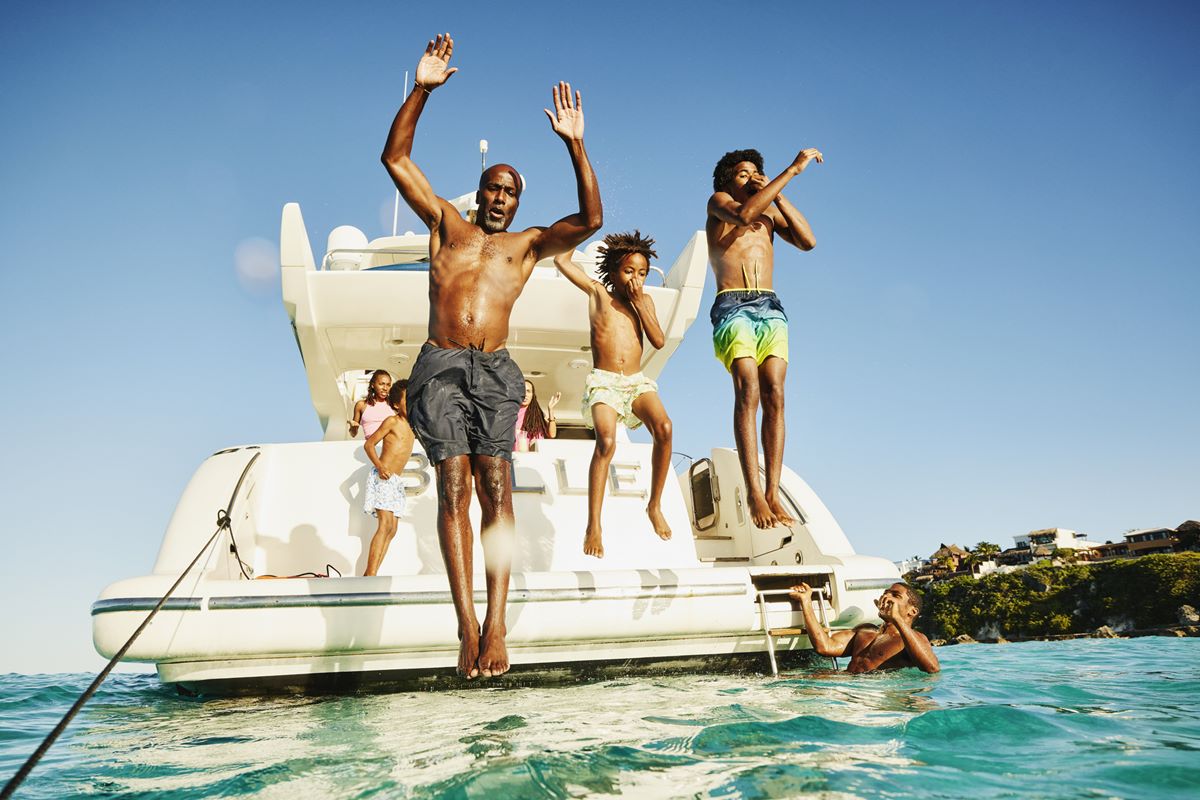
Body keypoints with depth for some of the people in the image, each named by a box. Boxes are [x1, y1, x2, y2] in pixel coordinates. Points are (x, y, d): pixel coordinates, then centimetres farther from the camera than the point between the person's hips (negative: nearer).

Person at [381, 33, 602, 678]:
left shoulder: (529, 244, 21)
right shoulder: (446, 224, 22)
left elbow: (591, 219, 8)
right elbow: (395, 159, 17)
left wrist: (575, 146, 3)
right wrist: (421, 91, 8)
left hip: (495, 371, 0)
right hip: (440, 366, 0)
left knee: (496, 492, -12)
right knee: (454, 486, -13)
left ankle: (495, 625, -15)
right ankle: (467, 625, -15)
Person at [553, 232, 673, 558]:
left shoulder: (645, 300, 16)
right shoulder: (598, 293, 8)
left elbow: (659, 341, 3)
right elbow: (561, 261, 3)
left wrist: (638, 301, -2)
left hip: (637, 382, 3)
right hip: (604, 382, -3)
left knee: (663, 427, -26)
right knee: (606, 441, -29)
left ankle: (655, 506, -10)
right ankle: (594, 525, -24)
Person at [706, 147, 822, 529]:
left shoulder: (770, 213, 26)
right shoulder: (718, 202, 14)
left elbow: (808, 241, 10)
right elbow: (744, 214, -11)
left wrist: (777, 195, 8)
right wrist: (791, 171, -9)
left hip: (771, 308, 4)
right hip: (732, 307, -4)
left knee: (774, 396, -11)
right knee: (748, 391, -20)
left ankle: (773, 494, -15)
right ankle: (754, 493, -25)